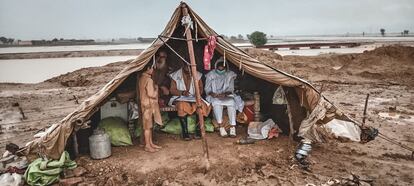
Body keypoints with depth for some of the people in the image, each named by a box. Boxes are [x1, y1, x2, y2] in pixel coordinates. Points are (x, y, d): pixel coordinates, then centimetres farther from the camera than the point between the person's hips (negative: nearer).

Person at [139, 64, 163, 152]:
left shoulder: (142, 78, 11)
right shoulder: (148, 80, -20)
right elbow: (151, 94, -23)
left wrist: (154, 87, 14)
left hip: (145, 104, 10)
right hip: (148, 105, -10)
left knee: (149, 125, 15)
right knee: (147, 126, -2)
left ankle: (151, 143, 24)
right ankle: (147, 146, 7)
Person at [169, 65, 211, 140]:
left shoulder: (197, 75, 6)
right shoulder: (176, 75, 0)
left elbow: (201, 87, 11)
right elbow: (172, 90, -1)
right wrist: (182, 92, -19)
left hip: (194, 98, 2)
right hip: (180, 98, -2)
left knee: (201, 105, -30)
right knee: (182, 106, -36)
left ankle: (198, 131, -18)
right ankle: (185, 132, -26)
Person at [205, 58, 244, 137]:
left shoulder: (230, 75, 6)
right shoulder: (211, 75, 5)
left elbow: (231, 89, 1)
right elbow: (207, 89, 3)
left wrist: (225, 93, -20)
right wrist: (212, 93, -19)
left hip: (227, 96, 1)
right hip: (215, 97, -1)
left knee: (232, 102, -33)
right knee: (216, 102, -36)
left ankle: (233, 127, -34)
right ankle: (221, 127, -36)